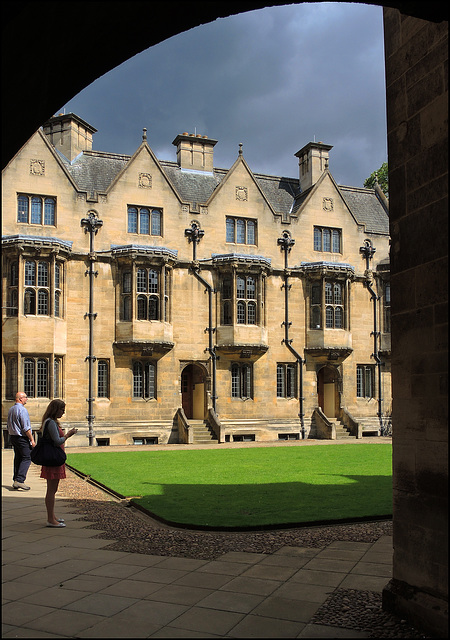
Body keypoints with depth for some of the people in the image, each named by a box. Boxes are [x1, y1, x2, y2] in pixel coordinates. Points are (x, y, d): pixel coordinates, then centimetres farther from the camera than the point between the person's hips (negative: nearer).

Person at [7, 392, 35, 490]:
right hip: (22, 438, -9)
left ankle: (15, 481, 16)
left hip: (13, 436, 9)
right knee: (27, 458, -8)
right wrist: (32, 440, -15)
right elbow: (26, 428, -19)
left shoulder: (11, 409, 13)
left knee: (18, 458, 14)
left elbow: (8, 425, 20)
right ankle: (19, 480, -16)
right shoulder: (22, 410, -16)